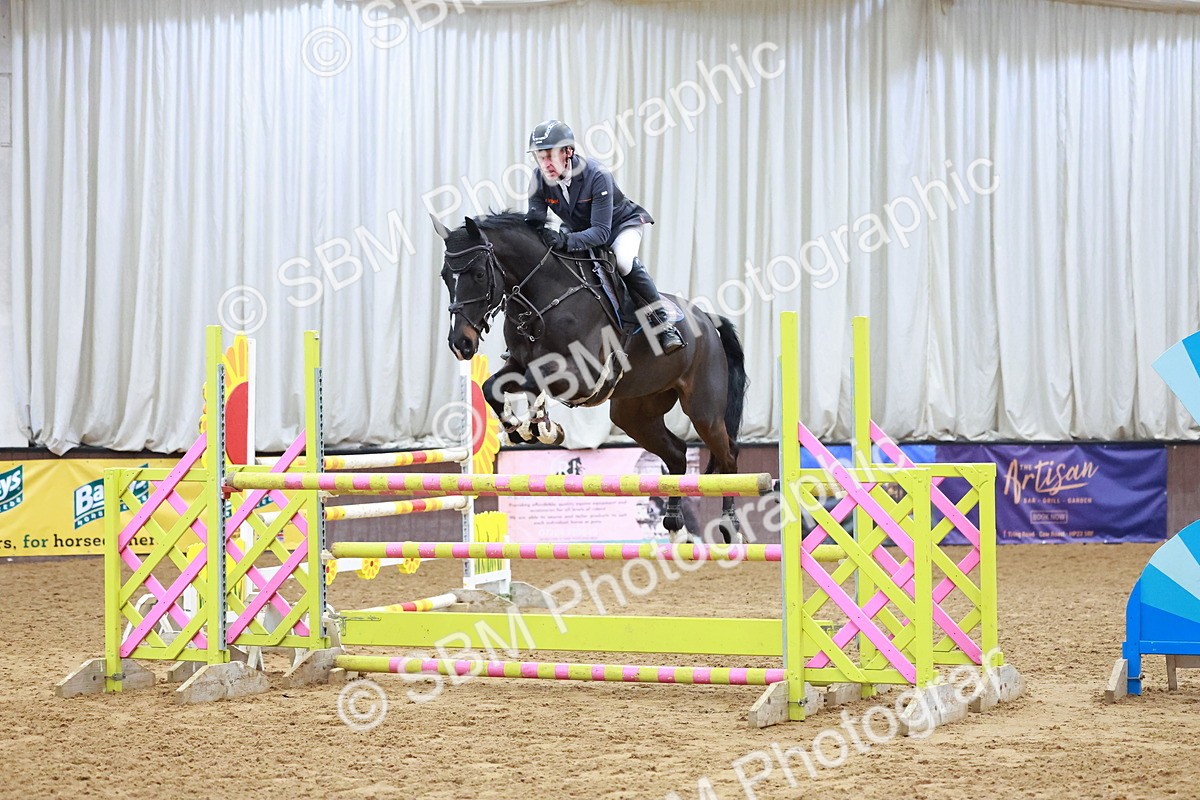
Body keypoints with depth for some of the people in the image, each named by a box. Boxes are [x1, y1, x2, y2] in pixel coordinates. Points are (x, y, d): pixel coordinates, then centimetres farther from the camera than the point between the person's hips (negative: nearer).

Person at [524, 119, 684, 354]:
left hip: (621, 224, -6)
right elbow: (534, 220, -17)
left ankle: (662, 323, -23)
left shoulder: (597, 176, -35)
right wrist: (534, 226, -43)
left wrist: (566, 241, -57)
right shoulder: (540, 179, -19)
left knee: (624, 261, -35)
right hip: (578, 229, 6)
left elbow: (601, 231, -40)